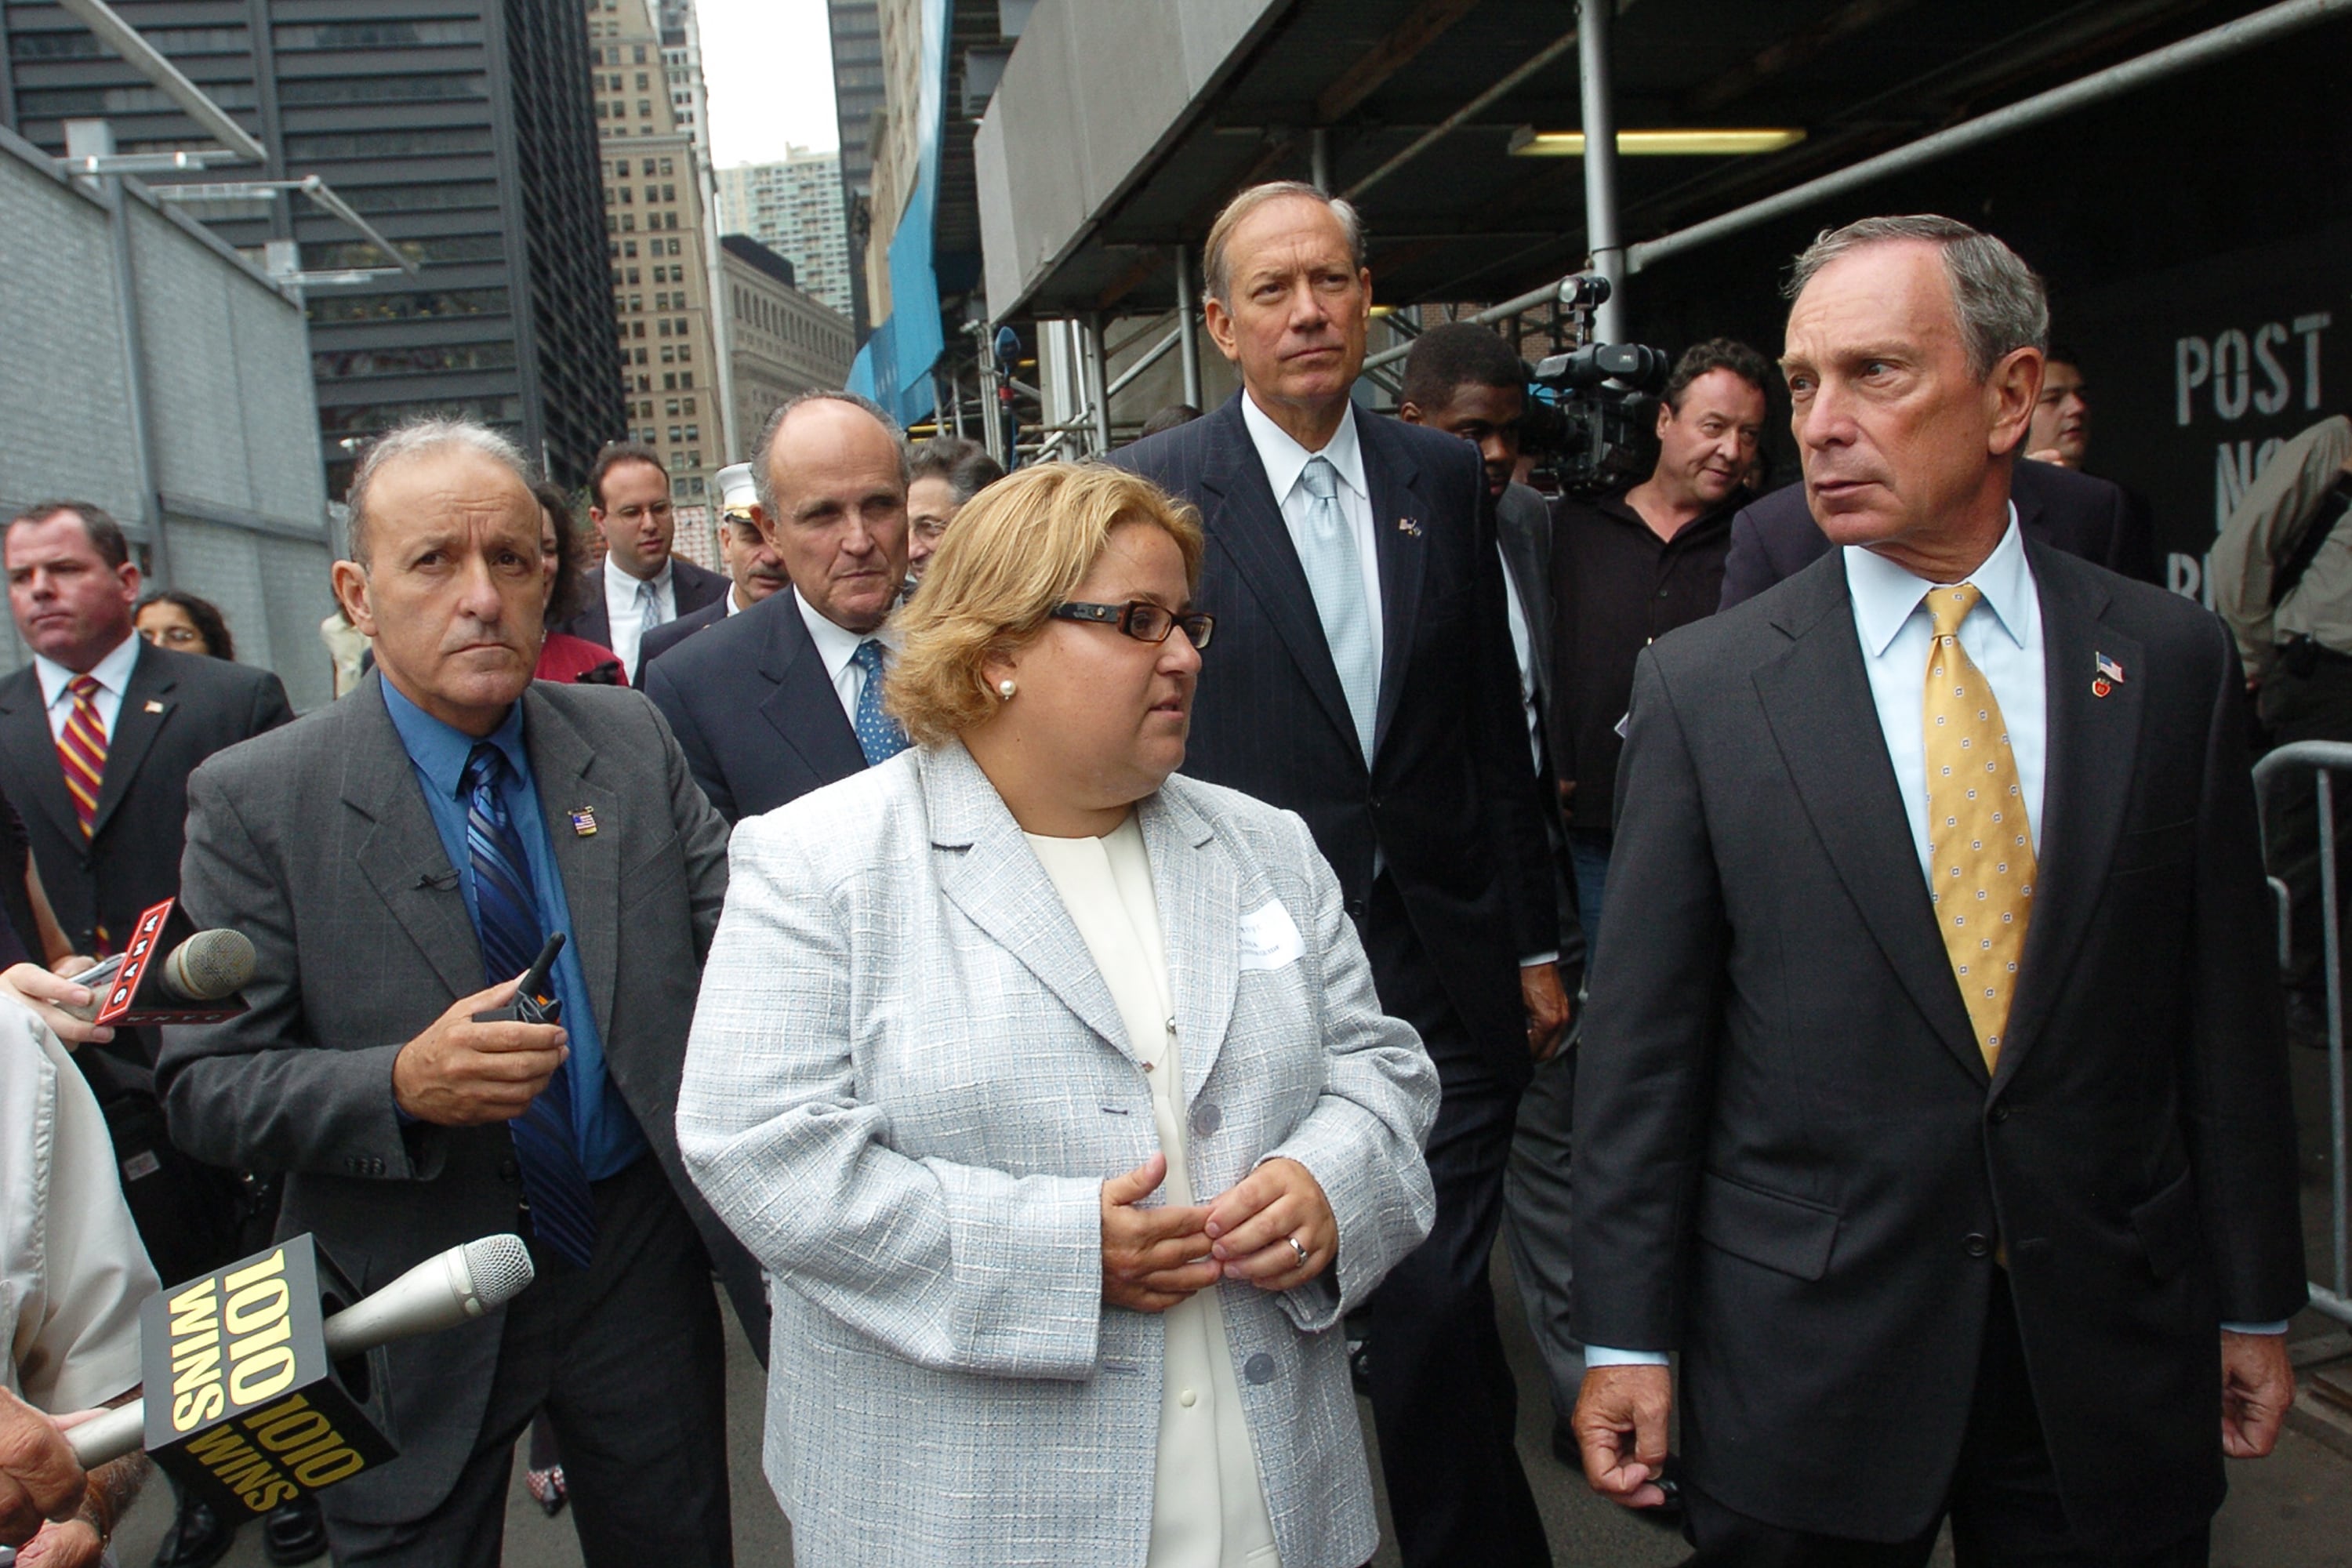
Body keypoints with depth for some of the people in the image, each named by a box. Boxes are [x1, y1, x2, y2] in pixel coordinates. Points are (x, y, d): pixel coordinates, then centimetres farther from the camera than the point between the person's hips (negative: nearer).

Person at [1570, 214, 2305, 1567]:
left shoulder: (2174, 662, 0)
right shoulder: (1704, 683, -6)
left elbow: (2224, 1007, 4)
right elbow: (1647, 1037, -5)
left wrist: (2253, 1302, 9)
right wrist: (1628, 1336, -5)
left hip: (2116, 1341, 2)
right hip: (1803, 1353, -1)